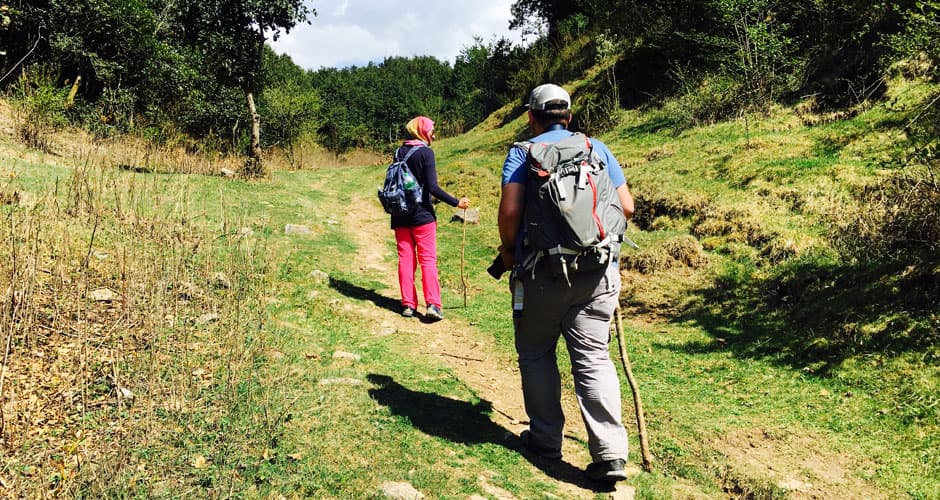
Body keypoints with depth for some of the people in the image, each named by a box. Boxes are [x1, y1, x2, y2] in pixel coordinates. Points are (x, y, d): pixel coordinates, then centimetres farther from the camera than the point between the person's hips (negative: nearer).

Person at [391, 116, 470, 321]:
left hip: (400, 217, 5)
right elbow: (432, 187, -16)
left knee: (405, 259, 8)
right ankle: (433, 304, -9)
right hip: (422, 215, -5)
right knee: (428, 259, -2)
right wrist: (456, 202, -12)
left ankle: (408, 304, 8)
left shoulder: (399, 152, 8)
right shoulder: (425, 152, -9)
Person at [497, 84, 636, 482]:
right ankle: (610, 453, -3)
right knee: (594, 358, 3)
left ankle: (545, 439, 24)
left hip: (541, 271, -2)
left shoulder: (522, 152, 2)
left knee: (536, 355, 15)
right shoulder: (597, 148, 11)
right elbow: (626, 207, 6)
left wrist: (508, 248, 6)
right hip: (598, 272, 2)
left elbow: (510, 209, -11)